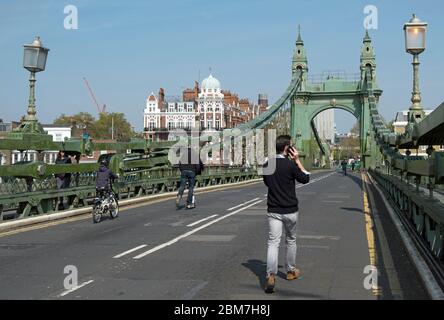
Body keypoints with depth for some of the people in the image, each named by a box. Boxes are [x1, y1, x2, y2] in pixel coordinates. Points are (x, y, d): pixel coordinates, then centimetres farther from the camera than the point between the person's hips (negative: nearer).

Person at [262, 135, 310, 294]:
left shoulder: (267, 165, 0)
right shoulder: (290, 164, -14)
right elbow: (305, 179, -1)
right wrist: (297, 160, 1)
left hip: (273, 210, 2)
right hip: (290, 210, -2)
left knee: (273, 242, -4)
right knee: (291, 240, 18)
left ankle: (271, 276, -22)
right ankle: (291, 271, 34)